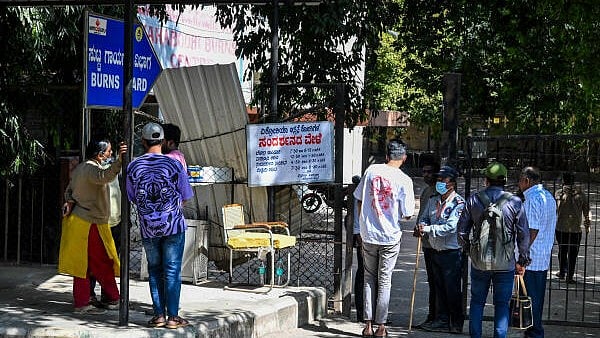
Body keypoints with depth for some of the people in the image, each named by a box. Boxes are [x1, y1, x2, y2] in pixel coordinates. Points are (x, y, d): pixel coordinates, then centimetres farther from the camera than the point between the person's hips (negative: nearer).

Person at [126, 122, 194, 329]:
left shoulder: (133, 166, -1)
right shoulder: (174, 164, -7)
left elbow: (132, 198, 10)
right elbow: (185, 197, 2)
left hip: (147, 227, 2)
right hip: (173, 226, -2)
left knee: (154, 270, 12)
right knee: (172, 270, 2)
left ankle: (159, 315, 11)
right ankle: (172, 317, 2)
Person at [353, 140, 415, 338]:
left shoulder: (371, 170, -1)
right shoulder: (404, 180, -10)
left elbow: (359, 200, 7)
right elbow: (407, 215, -9)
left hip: (368, 234, 2)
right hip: (390, 236, -2)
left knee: (369, 278, 13)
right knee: (384, 281, 7)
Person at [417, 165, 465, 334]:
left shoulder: (459, 203, -12)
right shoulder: (433, 200, 11)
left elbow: (451, 227, -22)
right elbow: (423, 218, 13)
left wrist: (429, 229, -21)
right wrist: (422, 227, -10)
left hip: (451, 253, -7)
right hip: (435, 251, 7)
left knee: (453, 289, -1)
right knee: (439, 288, 13)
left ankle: (456, 324, 10)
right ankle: (442, 320, 22)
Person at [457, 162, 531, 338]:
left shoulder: (474, 200, -1)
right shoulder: (515, 202, -5)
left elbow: (462, 231, 2)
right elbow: (523, 235, -4)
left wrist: (468, 248, 20)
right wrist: (522, 261, 5)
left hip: (479, 262, 1)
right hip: (505, 264, -1)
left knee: (477, 301, 14)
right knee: (502, 304, 8)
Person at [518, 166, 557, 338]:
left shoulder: (532, 198, -16)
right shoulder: (549, 197, 13)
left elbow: (532, 230, -21)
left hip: (531, 258, -9)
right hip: (544, 258, 9)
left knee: (530, 296, -2)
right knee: (538, 296, 16)